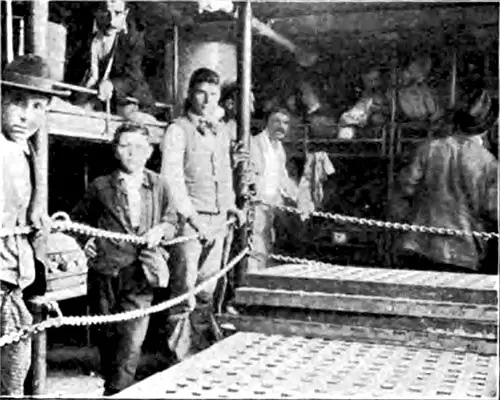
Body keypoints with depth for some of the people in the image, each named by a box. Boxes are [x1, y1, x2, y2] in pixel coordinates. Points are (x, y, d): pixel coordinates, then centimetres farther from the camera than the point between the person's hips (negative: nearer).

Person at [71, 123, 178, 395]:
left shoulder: (158, 186, 5)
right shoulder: (101, 186, 4)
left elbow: (172, 222, 13)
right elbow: (78, 219, 17)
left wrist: (160, 230, -7)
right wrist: (84, 240, 1)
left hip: (140, 273, -1)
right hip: (104, 271, 1)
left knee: (132, 340, -9)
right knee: (107, 336, 13)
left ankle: (117, 392, -1)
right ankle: (110, 382, 33)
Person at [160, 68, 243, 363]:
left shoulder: (222, 131, 16)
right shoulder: (178, 130, -6)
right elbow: (171, 178, -12)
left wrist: (230, 204, 13)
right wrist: (191, 215, -17)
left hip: (218, 219, 7)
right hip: (191, 219, -6)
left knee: (207, 289, 13)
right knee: (185, 289, -4)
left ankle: (204, 350, 24)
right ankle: (181, 355, 6)